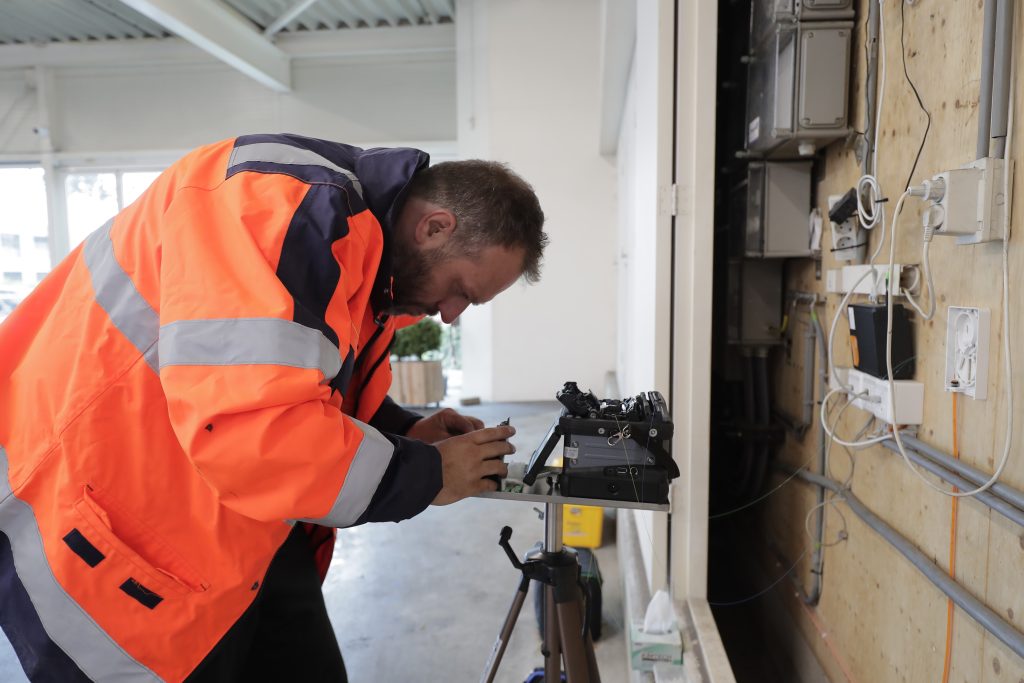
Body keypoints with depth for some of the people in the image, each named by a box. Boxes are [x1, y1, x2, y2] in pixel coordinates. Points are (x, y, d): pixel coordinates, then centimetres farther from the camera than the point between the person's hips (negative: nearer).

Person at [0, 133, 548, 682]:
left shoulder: (370, 246, 6)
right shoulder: (292, 203, -25)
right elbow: (248, 429, -33)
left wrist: (405, 432, -1)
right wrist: (424, 475, -20)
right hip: (101, 535, -8)